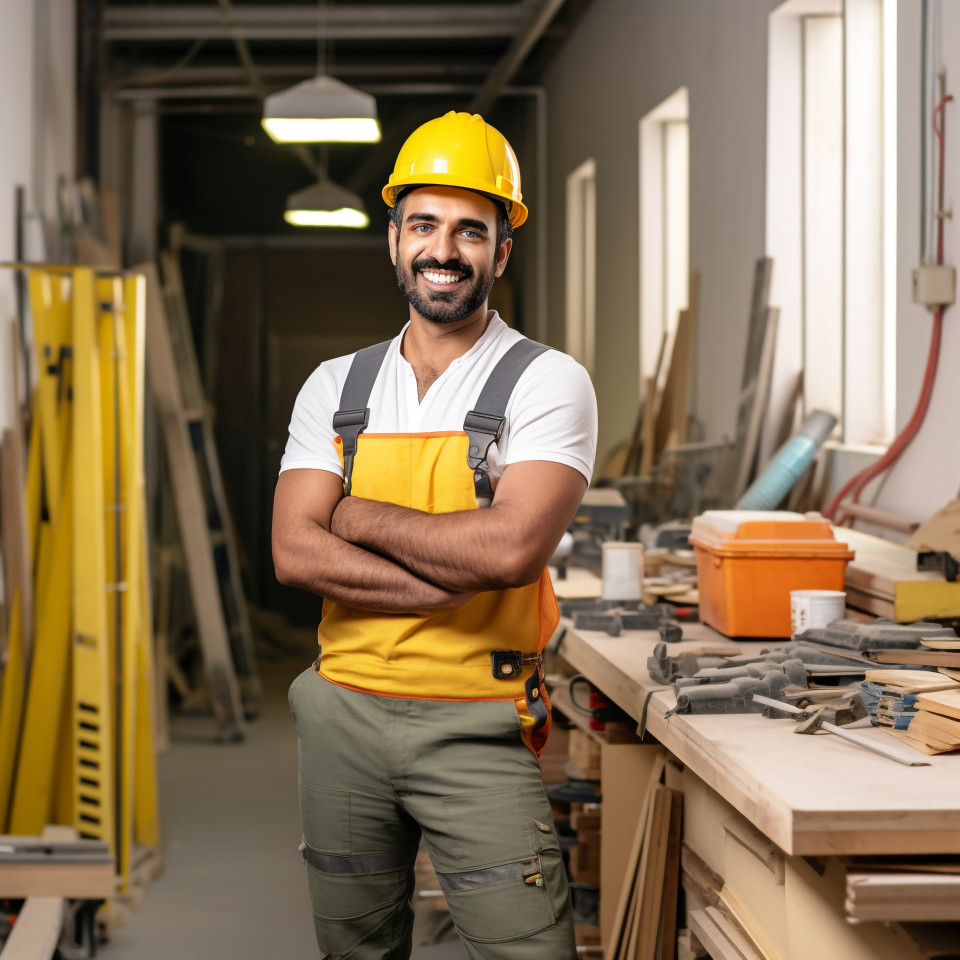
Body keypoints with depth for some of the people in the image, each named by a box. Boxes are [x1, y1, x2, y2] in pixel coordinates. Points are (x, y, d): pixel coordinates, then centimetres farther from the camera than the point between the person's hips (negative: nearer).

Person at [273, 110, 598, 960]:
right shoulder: (335, 388, 8)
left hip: (473, 728, -4)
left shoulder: (547, 383, -5)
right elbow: (296, 554, -5)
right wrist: (461, 576, -16)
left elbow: (511, 547, -20)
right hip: (343, 712, 4)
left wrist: (361, 517, -8)